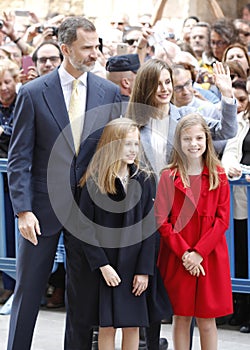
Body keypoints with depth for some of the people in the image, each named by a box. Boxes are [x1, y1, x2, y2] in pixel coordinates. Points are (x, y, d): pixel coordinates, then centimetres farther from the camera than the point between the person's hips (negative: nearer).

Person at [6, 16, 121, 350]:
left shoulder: (109, 92, 2)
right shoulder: (33, 93, -7)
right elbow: (19, 158, -6)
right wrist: (23, 209, -14)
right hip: (43, 207, -2)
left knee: (83, 294, 10)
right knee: (28, 291, 5)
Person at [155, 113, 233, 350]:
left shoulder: (218, 176, 3)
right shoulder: (169, 177, 1)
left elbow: (222, 220, -1)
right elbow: (161, 221, -3)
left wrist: (199, 252, -11)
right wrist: (184, 253, -12)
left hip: (210, 258, 0)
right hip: (176, 259, 0)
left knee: (207, 321, 2)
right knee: (181, 318, 5)